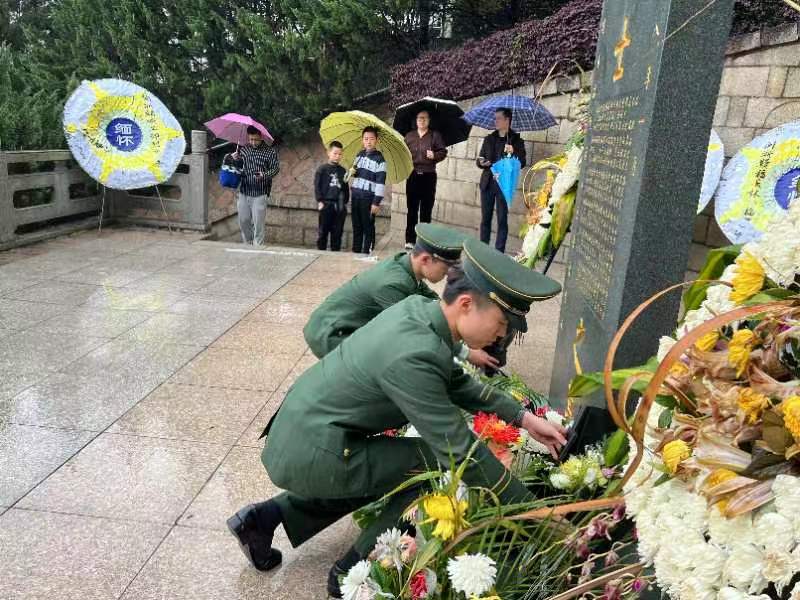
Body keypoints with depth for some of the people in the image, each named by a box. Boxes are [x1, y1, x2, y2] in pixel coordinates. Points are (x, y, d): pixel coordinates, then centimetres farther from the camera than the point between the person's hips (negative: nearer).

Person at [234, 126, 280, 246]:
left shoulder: (270, 151, -5)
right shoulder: (243, 149, 9)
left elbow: (276, 168, -6)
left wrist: (264, 175, -25)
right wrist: (234, 158, -3)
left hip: (260, 194, -5)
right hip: (244, 192, 5)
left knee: (258, 223, -2)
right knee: (243, 221, 12)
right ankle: (247, 244, 30)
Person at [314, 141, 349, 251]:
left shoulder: (342, 170, 13)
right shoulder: (322, 169, 1)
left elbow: (345, 188, 17)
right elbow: (317, 186, -3)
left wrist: (345, 202, 11)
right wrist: (320, 201, -9)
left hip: (339, 206, 4)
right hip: (326, 204, -3)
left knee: (337, 232, 5)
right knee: (323, 231, 2)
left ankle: (335, 252, 12)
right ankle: (321, 251, 8)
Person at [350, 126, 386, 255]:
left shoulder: (379, 159, -10)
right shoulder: (359, 155, 11)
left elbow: (381, 182, -14)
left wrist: (376, 202, -18)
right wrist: (352, 171, 0)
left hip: (368, 198, -6)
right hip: (355, 196, 6)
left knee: (368, 227, 2)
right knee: (356, 226, 12)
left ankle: (366, 253, 8)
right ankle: (355, 251, 22)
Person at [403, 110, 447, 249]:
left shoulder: (435, 135, 6)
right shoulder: (409, 136, 14)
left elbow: (443, 152, 3)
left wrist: (435, 155, -16)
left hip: (428, 175, -2)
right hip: (413, 175, 2)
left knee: (426, 209, 1)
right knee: (412, 208, 1)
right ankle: (410, 240, 5)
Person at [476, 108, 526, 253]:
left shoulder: (516, 140, 2)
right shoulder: (489, 139, 13)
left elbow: (521, 164, -4)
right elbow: (479, 160, 15)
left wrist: (513, 153, -23)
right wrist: (481, 163, -9)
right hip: (488, 183, 4)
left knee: (502, 220, -1)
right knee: (485, 219, 7)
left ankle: (499, 252, 3)